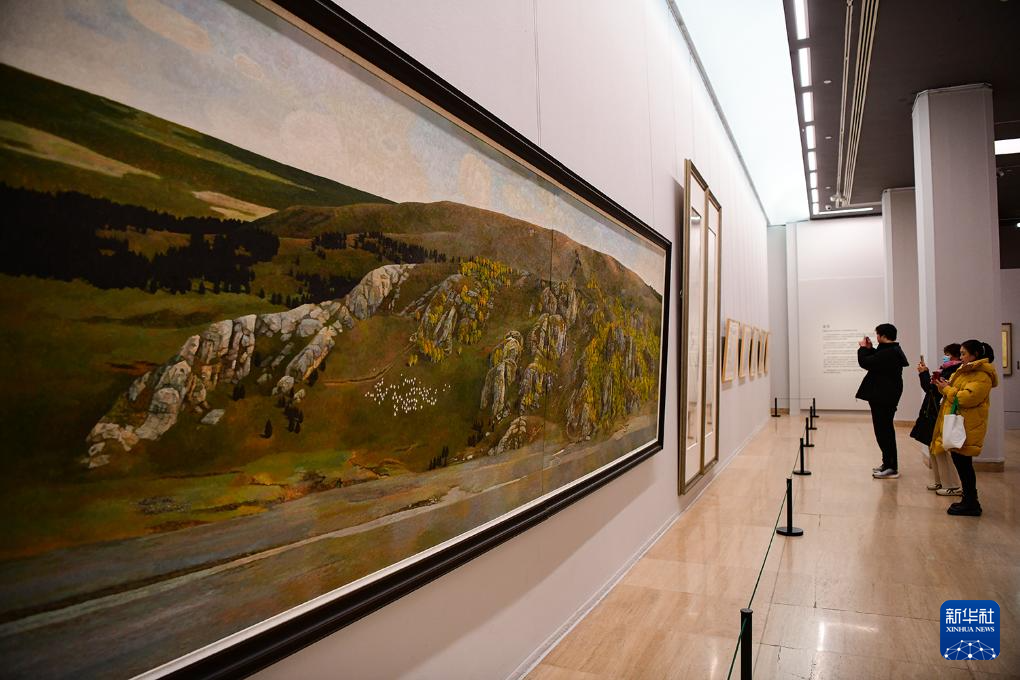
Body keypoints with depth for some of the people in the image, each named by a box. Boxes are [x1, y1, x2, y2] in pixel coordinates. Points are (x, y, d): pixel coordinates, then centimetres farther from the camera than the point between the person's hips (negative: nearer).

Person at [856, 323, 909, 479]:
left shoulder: (887, 353, -22)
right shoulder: (893, 351, 12)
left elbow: (865, 363, -21)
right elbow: (876, 362, 23)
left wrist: (863, 348, -4)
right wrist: (869, 348, 15)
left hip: (883, 398, -11)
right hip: (886, 396, 11)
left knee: (883, 431, -5)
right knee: (886, 430, 17)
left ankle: (891, 468, 0)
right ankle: (889, 464, 27)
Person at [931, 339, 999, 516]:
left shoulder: (982, 376, -14)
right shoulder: (966, 371, 19)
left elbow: (967, 397, -24)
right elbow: (956, 393, 22)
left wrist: (947, 389, -13)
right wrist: (943, 386, 4)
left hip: (966, 428, -10)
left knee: (963, 463, -5)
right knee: (960, 462, 13)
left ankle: (971, 505, 3)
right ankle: (969, 500, 22)